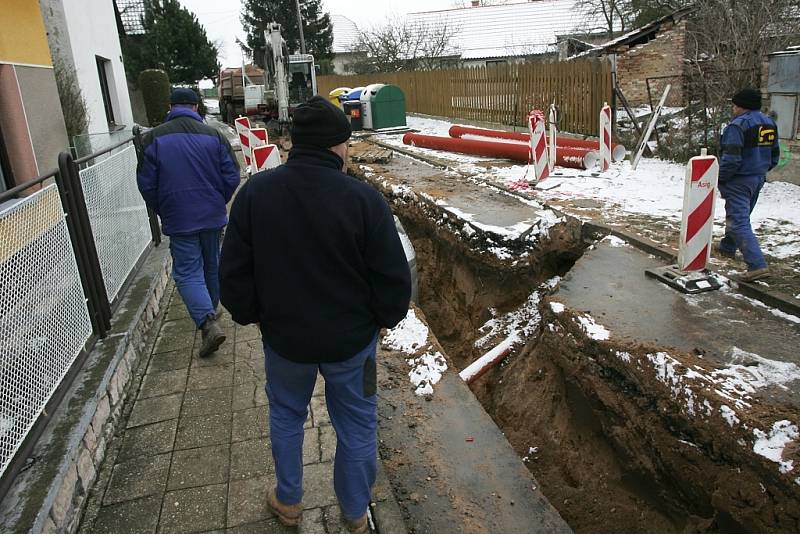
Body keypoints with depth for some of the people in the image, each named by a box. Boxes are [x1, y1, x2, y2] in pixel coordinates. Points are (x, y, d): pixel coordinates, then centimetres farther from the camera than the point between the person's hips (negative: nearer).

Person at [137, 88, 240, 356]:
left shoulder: (154, 138, -5)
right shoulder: (213, 135, -2)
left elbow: (146, 184, -3)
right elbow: (232, 177, -3)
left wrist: (162, 212, 13)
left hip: (179, 219, -2)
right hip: (212, 215, 3)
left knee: (187, 272, 0)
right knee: (212, 264, 19)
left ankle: (207, 322, -16)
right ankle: (211, 309, 37)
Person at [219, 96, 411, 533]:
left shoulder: (254, 192, -12)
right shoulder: (363, 199, -21)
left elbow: (233, 273, -5)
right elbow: (394, 279, -15)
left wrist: (251, 315, 13)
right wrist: (386, 317, 5)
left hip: (284, 337, 3)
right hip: (351, 340, -2)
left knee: (286, 415, 27)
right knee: (356, 426, 18)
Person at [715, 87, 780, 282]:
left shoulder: (737, 126, -19)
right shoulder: (770, 123, 10)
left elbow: (731, 159, -23)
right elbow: (774, 156, 16)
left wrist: (719, 178, -11)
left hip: (738, 182, -9)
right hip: (759, 179, 9)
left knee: (739, 222, -10)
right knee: (740, 215, 26)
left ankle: (757, 265, -17)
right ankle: (728, 246, 46)